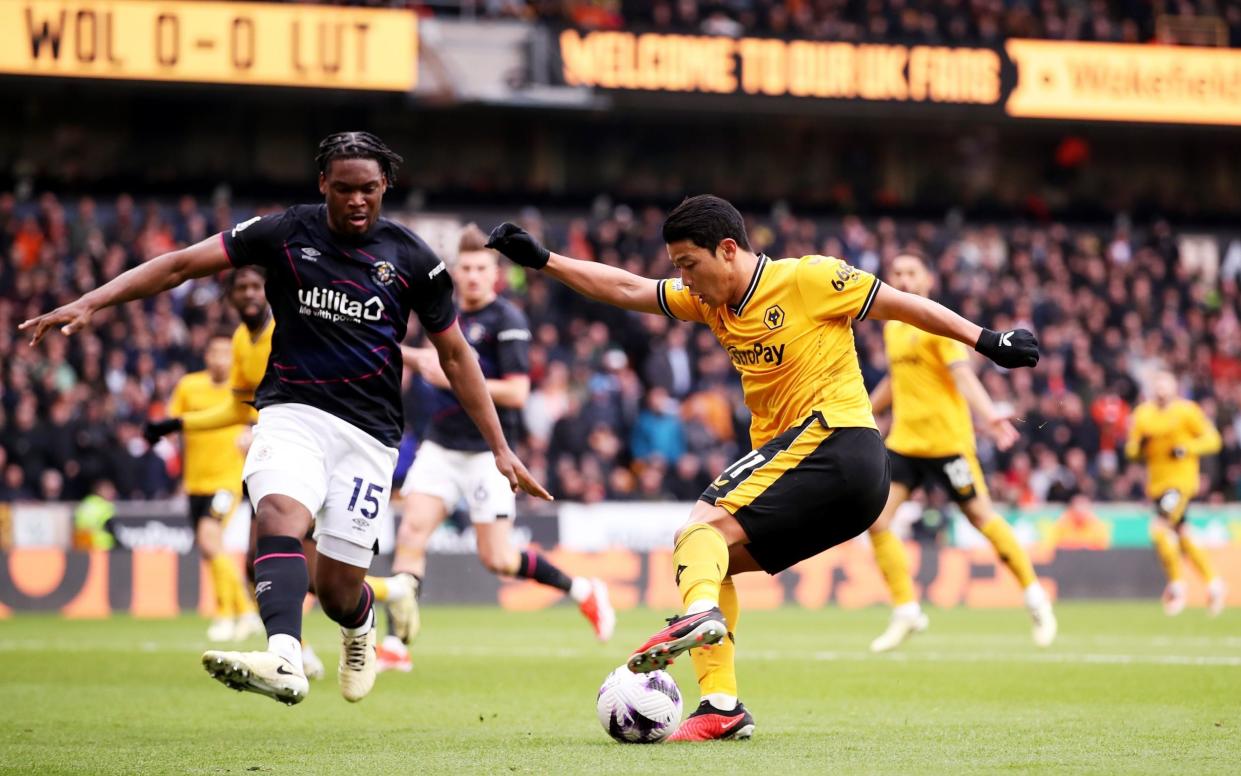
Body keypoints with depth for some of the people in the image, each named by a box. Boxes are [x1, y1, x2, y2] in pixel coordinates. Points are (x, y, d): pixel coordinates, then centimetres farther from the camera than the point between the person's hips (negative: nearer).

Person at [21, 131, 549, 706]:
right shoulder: (285, 234, 0)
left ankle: (360, 626, 37)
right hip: (293, 412, 0)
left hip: (369, 430, 0)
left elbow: (455, 356, 11)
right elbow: (181, 264, -3)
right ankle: (284, 662, -50)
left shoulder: (411, 259, 2)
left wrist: (499, 448, 8)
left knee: (337, 588, -2)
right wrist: (88, 304, -13)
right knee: (280, 515, -31)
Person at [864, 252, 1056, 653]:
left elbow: (962, 374, -22)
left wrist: (990, 416, -37)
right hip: (904, 440, 7)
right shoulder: (892, 327, 13)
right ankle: (906, 612, 5)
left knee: (981, 516, -2)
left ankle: (1035, 598, 16)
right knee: (875, 519, -7)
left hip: (946, 438, -6)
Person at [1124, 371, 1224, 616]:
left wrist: (1186, 448, -19)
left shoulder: (1187, 411, -6)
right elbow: (1132, 451, 13)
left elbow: (1212, 439, -5)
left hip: (1182, 480, -6)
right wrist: (1139, 447, -9)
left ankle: (1176, 584, -7)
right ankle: (1212, 582, 25)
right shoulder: (1143, 414, 9)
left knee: (1160, 527, -20)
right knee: (1183, 538, 11)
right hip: (1157, 483, 6)